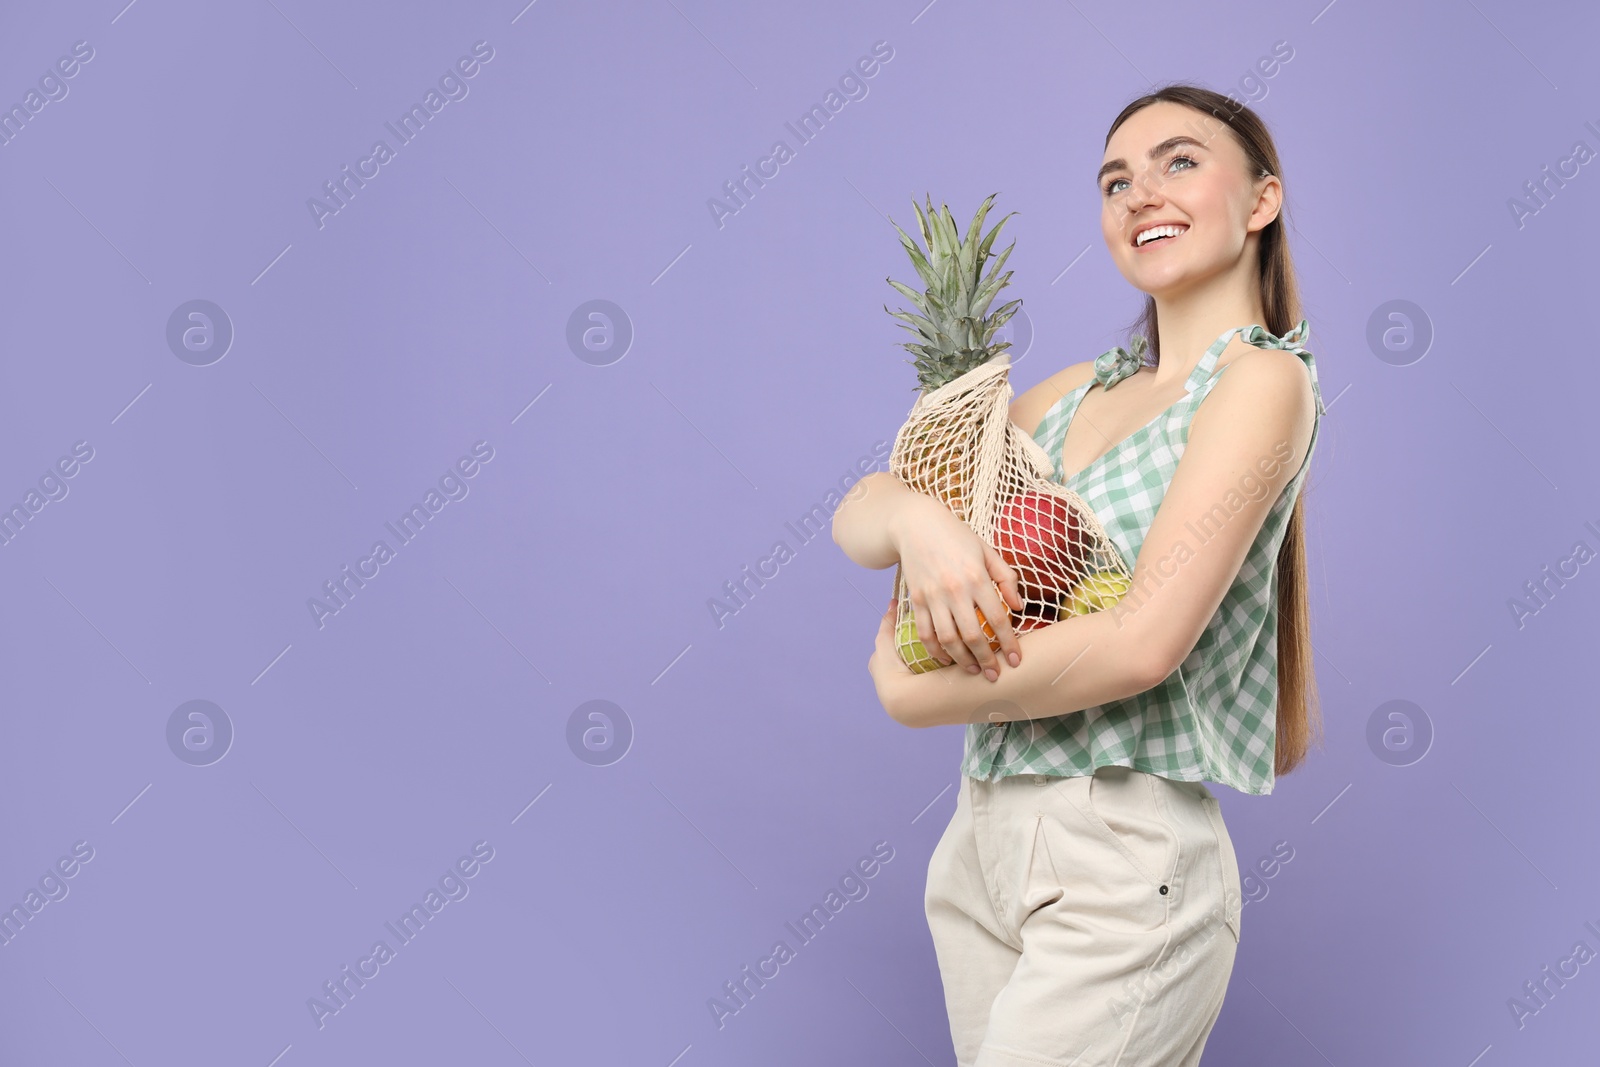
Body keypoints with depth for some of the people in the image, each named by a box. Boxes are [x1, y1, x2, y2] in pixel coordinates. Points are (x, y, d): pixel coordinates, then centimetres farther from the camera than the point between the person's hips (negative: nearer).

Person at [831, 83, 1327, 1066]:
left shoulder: (1264, 378, -8)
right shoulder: (1076, 391, 12)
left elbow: (1143, 642, -19)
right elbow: (855, 518, 9)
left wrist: (913, 696, -8)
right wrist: (915, 517, -15)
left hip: (1123, 866, -6)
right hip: (981, 838, 6)